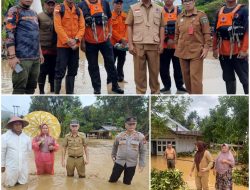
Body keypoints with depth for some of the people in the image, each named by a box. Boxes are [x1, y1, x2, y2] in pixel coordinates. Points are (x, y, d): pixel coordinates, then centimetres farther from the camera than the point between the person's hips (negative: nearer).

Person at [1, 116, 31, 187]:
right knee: (10, 184, 2)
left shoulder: (26, 137, 3)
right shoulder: (5, 137, -10)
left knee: (23, 183, 11)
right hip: (11, 166, -3)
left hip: (24, 167, 4)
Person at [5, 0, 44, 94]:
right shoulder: (14, 11, -4)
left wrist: (40, 53, 24)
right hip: (22, 58, -7)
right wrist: (12, 56, -22)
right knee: (19, 88, -7)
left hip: (35, 58, 8)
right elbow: (9, 34, -13)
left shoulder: (34, 13, 20)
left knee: (31, 87, 11)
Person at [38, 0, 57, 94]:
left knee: (53, 71, 11)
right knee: (43, 71, -2)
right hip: (44, 48, -4)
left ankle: (53, 90, 21)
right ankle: (41, 91, 7)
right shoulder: (40, 16, -1)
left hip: (55, 49, 4)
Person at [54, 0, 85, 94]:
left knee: (72, 71, 10)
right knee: (60, 71, -6)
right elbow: (58, 27, -11)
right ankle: (56, 93, 4)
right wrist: (67, 40, -16)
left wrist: (76, 39, -11)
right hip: (63, 45, -5)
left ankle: (70, 93, 20)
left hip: (75, 46, 5)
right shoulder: (59, 8, -3)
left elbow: (82, 27, 4)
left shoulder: (78, 10, 11)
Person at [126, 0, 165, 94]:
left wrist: (161, 43, 1)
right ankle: (140, 93, 13)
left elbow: (161, 27, 9)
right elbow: (129, 26, 3)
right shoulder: (133, 8, 6)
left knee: (154, 70, 7)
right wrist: (130, 44, -4)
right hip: (138, 45, -1)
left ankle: (155, 93, 20)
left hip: (154, 45, 1)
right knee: (139, 71, 4)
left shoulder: (159, 9, 10)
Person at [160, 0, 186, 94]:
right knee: (163, 67, 4)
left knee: (178, 67, 4)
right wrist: (167, 39, -11)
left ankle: (179, 86, 14)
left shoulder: (179, 11, 6)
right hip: (164, 45, 1)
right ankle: (167, 86, 16)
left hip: (177, 45, 0)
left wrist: (175, 39, -9)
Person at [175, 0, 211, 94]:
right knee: (186, 76, 11)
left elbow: (206, 33, -5)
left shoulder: (201, 15, -3)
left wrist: (206, 48, -11)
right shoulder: (180, 17, 10)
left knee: (195, 77, -8)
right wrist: (177, 48, 16)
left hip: (196, 52, -5)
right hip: (182, 52, 5)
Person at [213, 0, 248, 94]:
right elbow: (216, 32, 16)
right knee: (228, 78, 14)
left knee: (245, 79, -2)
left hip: (238, 51, -5)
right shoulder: (220, 12, 13)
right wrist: (215, 48, 12)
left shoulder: (244, 9, -4)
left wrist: (244, 49, -16)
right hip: (223, 52, 6)